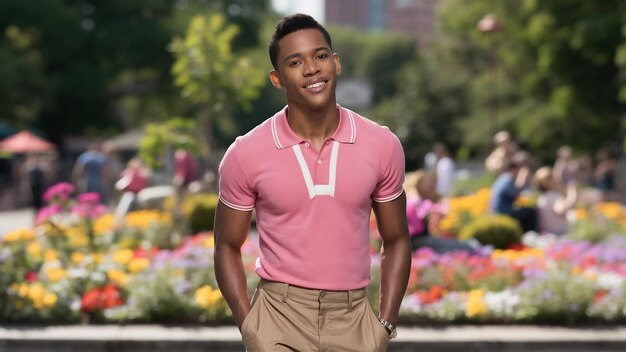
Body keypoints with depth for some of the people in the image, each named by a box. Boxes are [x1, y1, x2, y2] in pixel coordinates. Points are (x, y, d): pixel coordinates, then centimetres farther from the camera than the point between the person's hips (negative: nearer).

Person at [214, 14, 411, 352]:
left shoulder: (382, 146, -2)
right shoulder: (246, 154, -7)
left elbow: (396, 241, 8)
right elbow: (227, 246, 3)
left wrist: (386, 324, 0)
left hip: (353, 320, 2)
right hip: (279, 318, -2)